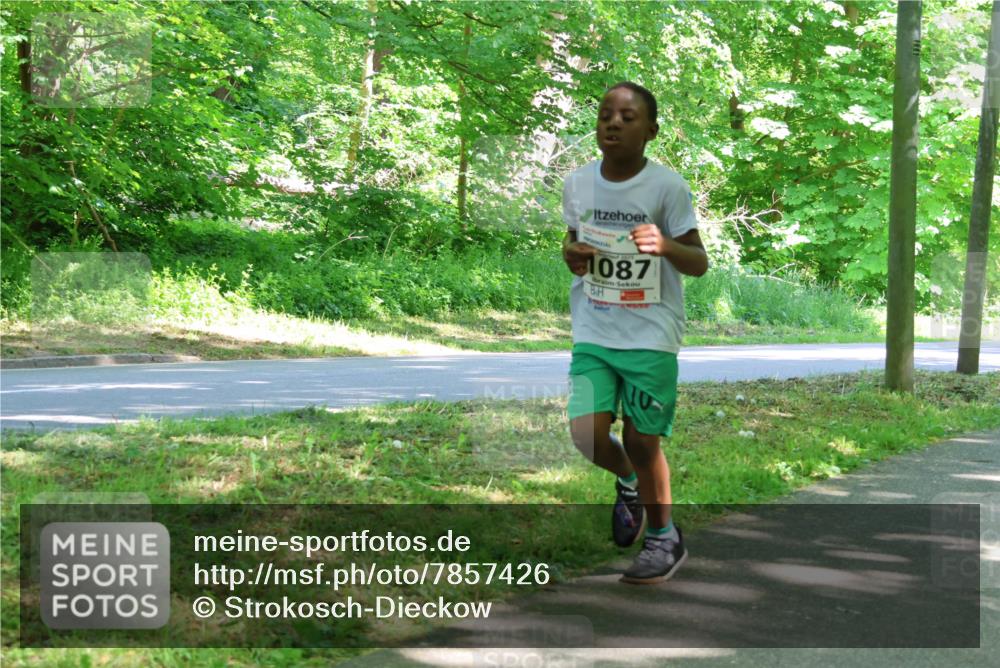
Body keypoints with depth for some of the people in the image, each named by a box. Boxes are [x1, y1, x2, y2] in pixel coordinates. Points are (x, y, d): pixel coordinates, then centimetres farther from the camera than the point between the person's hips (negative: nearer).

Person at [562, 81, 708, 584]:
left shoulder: (667, 187, -9)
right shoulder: (577, 184, 3)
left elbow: (699, 264, -5)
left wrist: (666, 246, -26)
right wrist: (570, 254, -3)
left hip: (651, 335, -3)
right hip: (593, 332, 3)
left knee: (642, 443, 1)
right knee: (587, 435, -11)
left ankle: (663, 537, 26)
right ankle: (628, 481, 25)